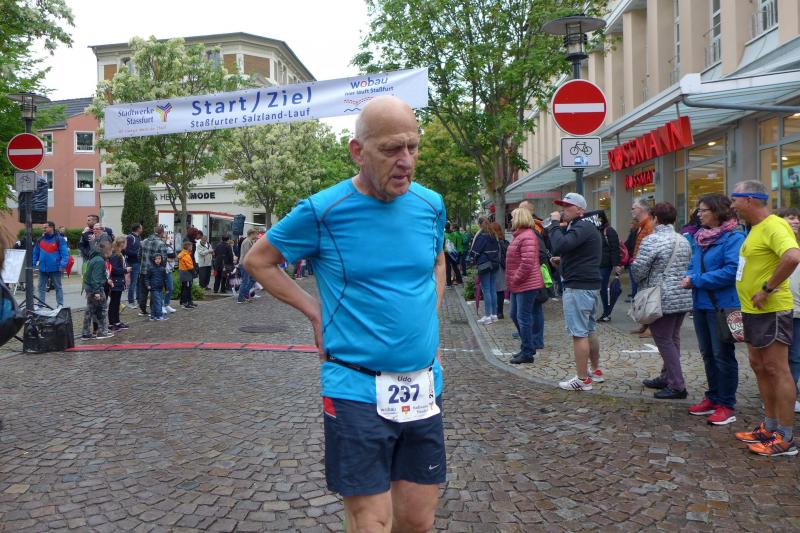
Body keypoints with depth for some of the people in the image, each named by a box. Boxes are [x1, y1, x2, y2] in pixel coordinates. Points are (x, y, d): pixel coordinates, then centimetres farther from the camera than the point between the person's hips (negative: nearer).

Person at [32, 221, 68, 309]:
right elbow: (35, 253, 15)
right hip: (43, 268, 5)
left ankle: (60, 304, 10)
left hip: (55, 268, -5)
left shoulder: (59, 239, -6)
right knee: (41, 287, 9)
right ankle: (41, 304, 17)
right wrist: (33, 264, 8)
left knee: (58, 287, 5)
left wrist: (62, 265, -18)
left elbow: (65, 254, -10)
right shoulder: (40, 240, 9)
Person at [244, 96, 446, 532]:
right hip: (357, 392, -4)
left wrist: (431, 319, 11)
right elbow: (257, 260, 5)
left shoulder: (430, 205, 3)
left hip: (424, 387, 5)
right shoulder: (323, 211, -10)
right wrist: (315, 311, -3)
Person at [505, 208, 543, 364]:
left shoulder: (527, 237, -19)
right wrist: (513, 281, 16)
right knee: (515, 315, 18)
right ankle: (528, 346, 29)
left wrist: (516, 279, -18)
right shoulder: (519, 235, 15)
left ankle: (527, 353, 6)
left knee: (523, 318, -4)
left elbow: (527, 263, -26)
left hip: (526, 285, -11)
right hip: (518, 285, 11)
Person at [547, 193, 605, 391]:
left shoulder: (582, 227, -15)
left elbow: (560, 246, -30)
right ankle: (596, 371, 29)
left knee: (579, 333, -6)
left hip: (578, 287, -11)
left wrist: (554, 223, -17)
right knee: (589, 330, 18)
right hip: (590, 285, 11)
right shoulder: (586, 227, 19)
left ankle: (582, 379, 0)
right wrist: (562, 261, 10)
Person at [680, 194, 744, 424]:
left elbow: (732, 270, -24)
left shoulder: (733, 237, -14)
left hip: (722, 305, -8)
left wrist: (697, 281, -19)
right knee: (708, 354, 17)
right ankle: (713, 398, 30)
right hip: (701, 304, 8)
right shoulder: (700, 237, 12)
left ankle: (727, 406, 11)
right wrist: (690, 277, -4)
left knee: (722, 355, 0)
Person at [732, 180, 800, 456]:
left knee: (777, 370, -4)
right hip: (753, 310, 10)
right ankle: (770, 428, 27)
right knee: (760, 368, 16)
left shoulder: (774, 226, -17)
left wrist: (768, 289, -26)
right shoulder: (756, 229, 13)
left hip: (771, 311, -10)